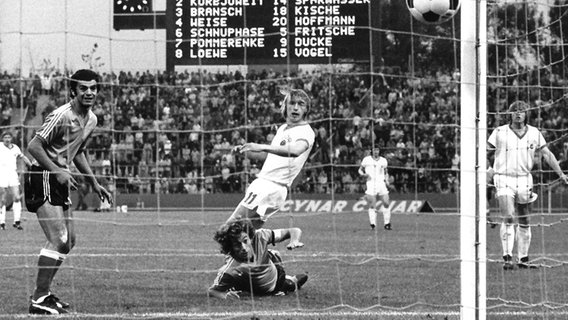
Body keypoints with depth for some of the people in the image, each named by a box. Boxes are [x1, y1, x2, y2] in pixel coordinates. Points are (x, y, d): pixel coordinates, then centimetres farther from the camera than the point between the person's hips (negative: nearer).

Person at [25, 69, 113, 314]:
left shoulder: (91, 119, 10)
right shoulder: (61, 116, -19)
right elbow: (34, 146, -20)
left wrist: (94, 183, 21)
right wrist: (58, 172, -26)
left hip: (60, 179, 10)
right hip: (43, 178, -10)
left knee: (68, 240, 11)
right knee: (59, 239, -17)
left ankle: (42, 292, 20)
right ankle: (39, 300, -13)